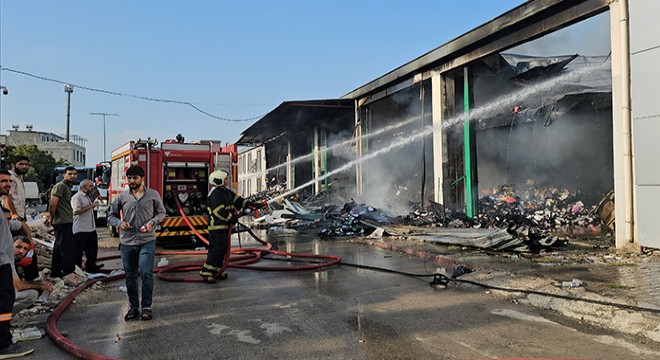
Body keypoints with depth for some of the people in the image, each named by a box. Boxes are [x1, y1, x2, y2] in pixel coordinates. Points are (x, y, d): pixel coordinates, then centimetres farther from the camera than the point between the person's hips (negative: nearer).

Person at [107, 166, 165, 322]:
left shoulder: (153, 194, 2)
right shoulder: (122, 197, 5)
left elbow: (161, 212, 10)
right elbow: (111, 215, 13)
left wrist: (152, 222, -8)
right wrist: (119, 223, -8)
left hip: (147, 241, -2)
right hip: (127, 242, 2)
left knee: (146, 273, -10)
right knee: (130, 276, 9)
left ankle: (146, 306, 5)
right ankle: (134, 307, 22)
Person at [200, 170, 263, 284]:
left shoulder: (226, 192, 16)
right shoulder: (216, 193, -16)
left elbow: (238, 200, 17)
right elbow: (220, 211, -22)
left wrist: (253, 205, 10)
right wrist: (232, 218, -14)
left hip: (224, 225, 10)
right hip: (217, 226, -10)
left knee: (223, 248, 12)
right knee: (218, 248, -13)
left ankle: (215, 271, 20)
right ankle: (206, 271, -8)